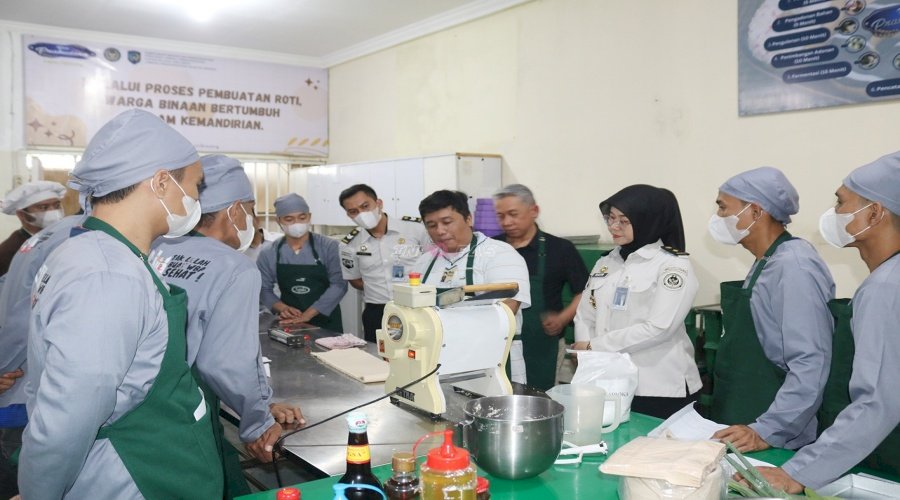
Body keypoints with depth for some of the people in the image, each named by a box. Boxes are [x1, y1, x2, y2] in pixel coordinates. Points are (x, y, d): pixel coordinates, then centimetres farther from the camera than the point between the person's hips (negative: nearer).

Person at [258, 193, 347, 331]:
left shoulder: (328, 247, -8)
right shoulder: (268, 255, 0)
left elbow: (339, 284, -14)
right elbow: (264, 289, 4)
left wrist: (308, 314, -20)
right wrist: (282, 308, -16)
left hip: (326, 321, -1)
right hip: (289, 323, 2)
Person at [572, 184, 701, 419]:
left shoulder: (674, 265, -8)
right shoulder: (605, 263, 11)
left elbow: (658, 328, -18)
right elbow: (584, 317, 8)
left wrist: (594, 346, -13)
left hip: (660, 392, -5)